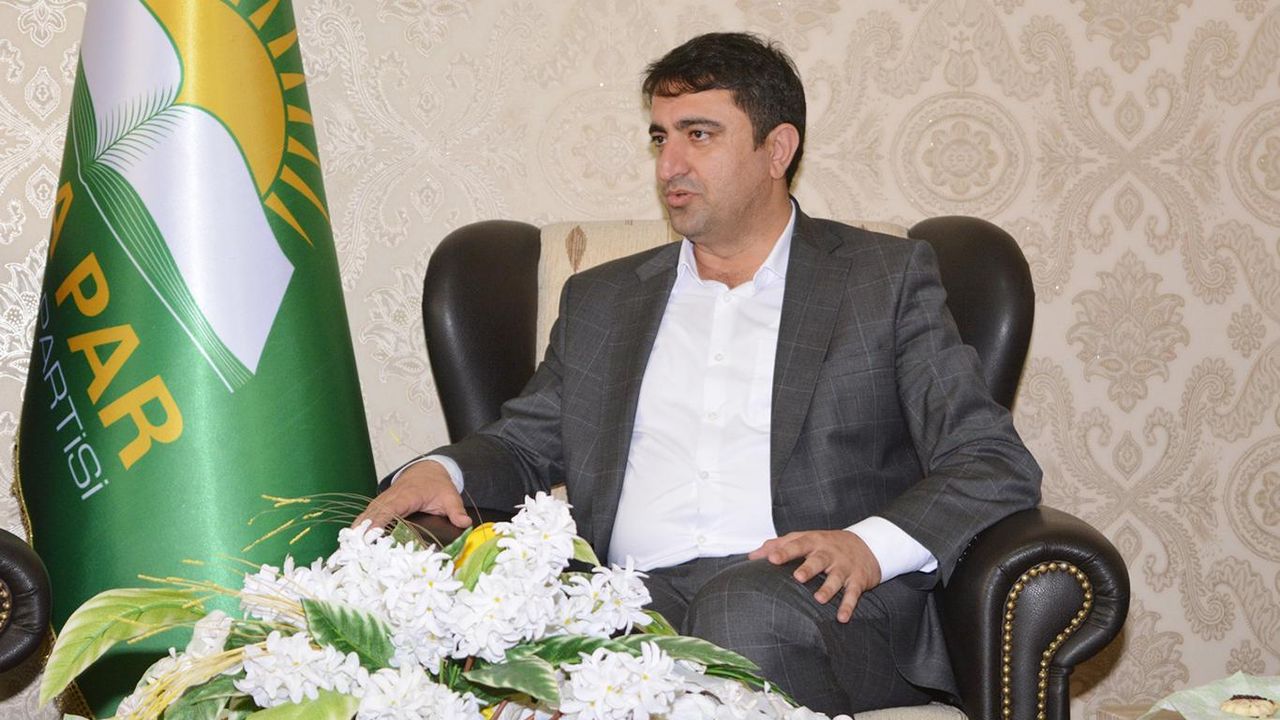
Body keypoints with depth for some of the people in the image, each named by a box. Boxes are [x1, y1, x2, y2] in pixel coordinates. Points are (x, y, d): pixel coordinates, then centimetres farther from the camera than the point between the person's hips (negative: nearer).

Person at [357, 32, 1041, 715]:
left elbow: (997, 466, 4)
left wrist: (869, 545, -16)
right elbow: (523, 443, 28)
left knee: (743, 607, -40)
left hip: (814, 603, -3)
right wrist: (440, 470, 3)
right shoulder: (600, 300, 25)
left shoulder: (887, 278, 12)